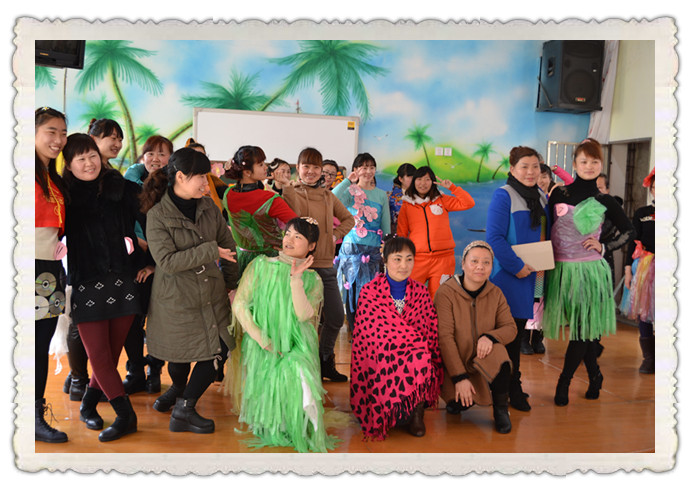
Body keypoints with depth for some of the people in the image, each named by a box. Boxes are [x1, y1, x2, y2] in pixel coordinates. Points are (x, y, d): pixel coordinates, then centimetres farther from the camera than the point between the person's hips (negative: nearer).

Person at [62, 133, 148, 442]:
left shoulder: (122, 189, 2)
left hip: (123, 282, 1)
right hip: (85, 287, -1)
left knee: (112, 353, 9)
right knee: (98, 355, -3)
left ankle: (88, 405, 31)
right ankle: (126, 416, 8)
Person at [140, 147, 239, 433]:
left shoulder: (207, 206, 2)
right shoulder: (157, 216, -14)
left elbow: (227, 243, 11)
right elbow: (167, 261, -22)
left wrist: (231, 282, 12)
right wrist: (210, 251, -21)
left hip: (212, 293, 5)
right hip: (176, 299, -5)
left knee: (216, 352, 2)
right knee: (181, 354, 10)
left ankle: (184, 409, 20)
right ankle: (179, 388, 41)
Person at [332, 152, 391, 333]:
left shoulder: (382, 195, 10)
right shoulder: (351, 191, 2)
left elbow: (386, 225, 13)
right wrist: (348, 181, -16)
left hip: (374, 248, 2)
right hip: (352, 247, -2)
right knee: (352, 285, -1)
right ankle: (354, 329, 12)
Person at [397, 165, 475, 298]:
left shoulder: (442, 200, 11)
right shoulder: (406, 205, 11)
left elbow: (468, 203, 5)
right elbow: (401, 234, 12)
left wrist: (451, 187, -1)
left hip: (443, 257, 0)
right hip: (417, 258, 0)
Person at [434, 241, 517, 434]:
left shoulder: (495, 293, -1)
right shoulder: (446, 293, -16)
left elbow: (511, 328, -3)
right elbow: (444, 337, -19)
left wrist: (490, 336, -27)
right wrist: (459, 377, -24)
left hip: (484, 360, 3)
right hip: (455, 362, -3)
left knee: (498, 351, -31)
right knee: (462, 403, -27)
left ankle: (501, 410, -8)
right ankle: (455, 399, 13)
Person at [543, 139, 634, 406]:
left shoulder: (605, 202, 3)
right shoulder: (559, 194, 1)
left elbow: (629, 231, 13)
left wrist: (604, 247, -1)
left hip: (590, 271, 0)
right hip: (562, 270, 1)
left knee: (583, 329, -1)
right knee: (580, 327, 8)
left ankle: (563, 383, 14)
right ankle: (594, 376, 28)